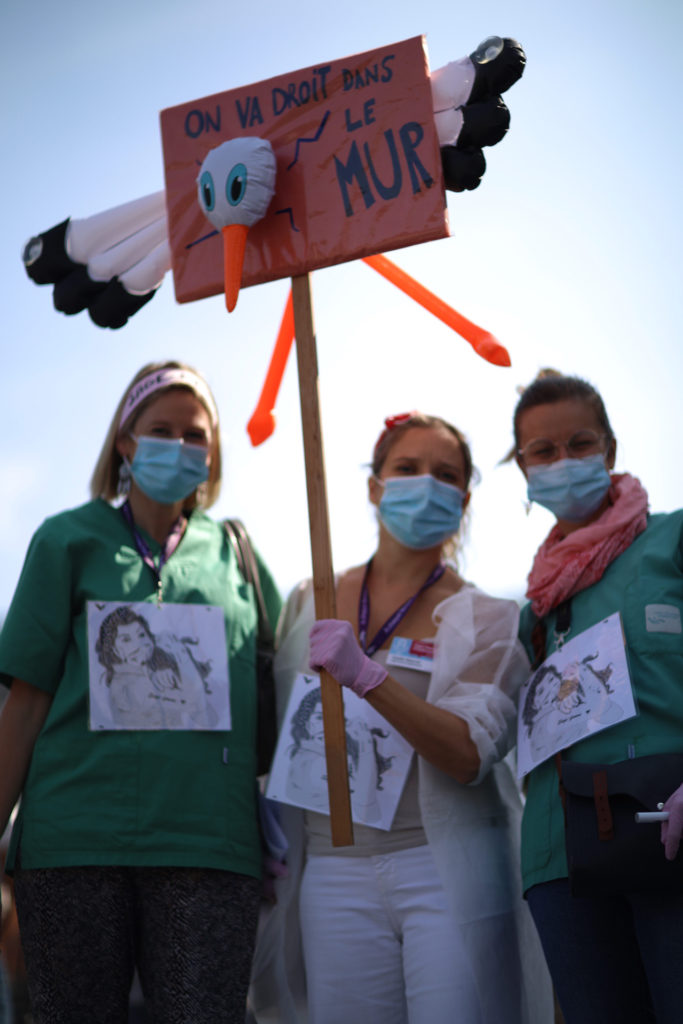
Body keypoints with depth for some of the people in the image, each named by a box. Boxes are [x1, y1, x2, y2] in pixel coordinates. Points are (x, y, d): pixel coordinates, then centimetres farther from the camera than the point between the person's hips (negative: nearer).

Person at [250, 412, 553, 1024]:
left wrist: (366, 676, -27)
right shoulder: (309, 603, 10)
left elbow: (468, 755, -14)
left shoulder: (489, 618, 1)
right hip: (336, 874, 2)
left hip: (448, 870, -2)